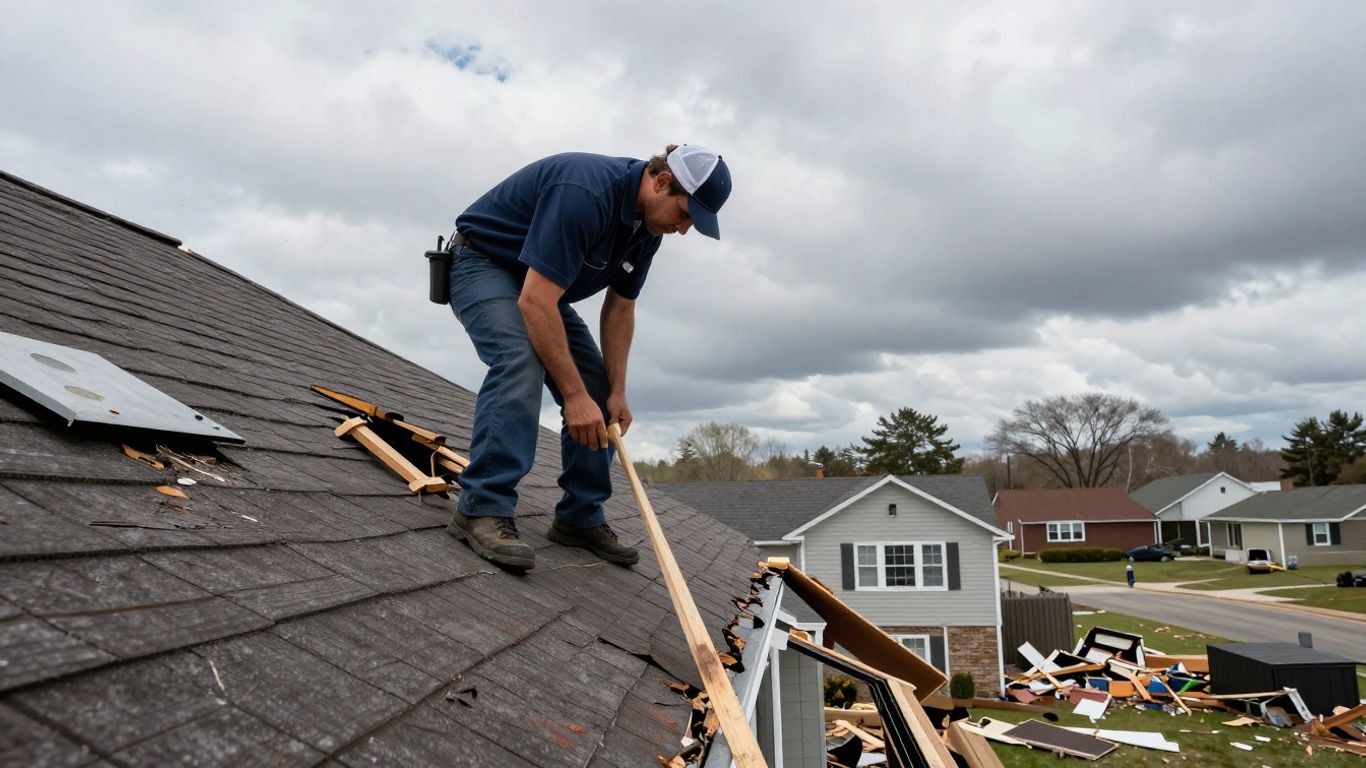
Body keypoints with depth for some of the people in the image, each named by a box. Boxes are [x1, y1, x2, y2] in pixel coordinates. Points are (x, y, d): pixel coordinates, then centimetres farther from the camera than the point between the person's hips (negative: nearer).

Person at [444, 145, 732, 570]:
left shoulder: (649, 222, -7)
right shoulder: (584, 192, -35)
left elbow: (620, 308, 2)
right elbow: (535, 301, -39)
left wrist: (617, 392, -4)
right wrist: (574, 394, -36)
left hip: (541, 286, 8)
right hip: (482, 262, -8)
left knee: (597, 391, -1)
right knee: (520, 362, -33)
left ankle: (580, 517, 8)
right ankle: (482, 509, -30)